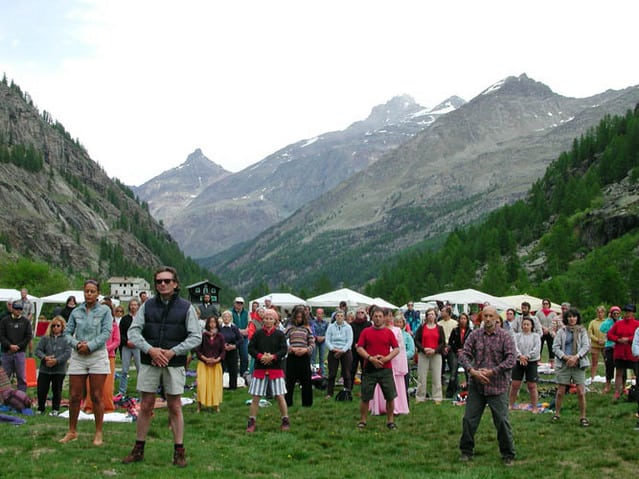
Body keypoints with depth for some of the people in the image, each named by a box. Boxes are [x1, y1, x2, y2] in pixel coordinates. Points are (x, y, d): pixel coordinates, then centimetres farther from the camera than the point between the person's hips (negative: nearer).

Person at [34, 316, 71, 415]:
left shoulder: (66, 338, -3)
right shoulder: (45, 338, 4)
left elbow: (67, 353, -10)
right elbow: (37, 350, 2)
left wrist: (56, 360, -19)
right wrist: (45, 357, -15)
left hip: (59, 370, -2)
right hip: (44, 369, 2)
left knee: (57, 390, 7)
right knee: (41, 390, 3)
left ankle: (55, 410, 22)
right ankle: (40, 409, 22)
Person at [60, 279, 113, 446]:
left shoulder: (105, 310, 0)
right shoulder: (76, 312, 8)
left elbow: (106, 332, -7)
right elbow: (67, 333, 8)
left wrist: (89, 346, -14)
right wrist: (77, 344, -11)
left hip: (98, 356, -3)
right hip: (78, 356, 3)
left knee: (96, 397, 1)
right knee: (74, 396, 5)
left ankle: (98, 433, 10)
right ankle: (72, 431, 20)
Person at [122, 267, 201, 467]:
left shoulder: (186, 307, 1)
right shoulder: (147, 306, 6)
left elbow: (196, 336, -2)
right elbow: (133, 331, 2)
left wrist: (173, 351, -13)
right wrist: (150, 349, -14)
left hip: (174, 363, -2)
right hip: (149, 362, 2)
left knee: (175, 407, 5)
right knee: (145, 406, 7)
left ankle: (179, 451, 13)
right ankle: (138, 449, 18)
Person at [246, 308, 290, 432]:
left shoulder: (280, 334, 2)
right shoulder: (258, 334, 4)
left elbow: (284, 350, -4)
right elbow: (251, 348, 1)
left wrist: (272, 357, -17)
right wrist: (260, 356, -15)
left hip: (276, 368, -1)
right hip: (260, 368, 1)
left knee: (280, 396, 1)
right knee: (255, 397, 2)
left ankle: (285, 421, 13)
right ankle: (251, 422, 11)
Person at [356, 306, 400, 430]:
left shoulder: (389, 332, 6)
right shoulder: (366, 332, 5)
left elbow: (397, 349, 2)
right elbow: (359, 348, 0)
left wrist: (386, 358, -12)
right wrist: (371, 358, -14)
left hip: (386, 369, 0)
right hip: (369, 369, 0)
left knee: (390, 396, 1)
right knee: (365, 397, 4)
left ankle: (390, 421, 14)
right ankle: (362, 421, 16)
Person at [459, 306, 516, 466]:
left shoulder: (505, 336, -3)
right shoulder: (474, 335, 4)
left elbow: (511, 360, -10)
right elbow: (464, 355, 0)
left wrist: (491, 372, -16)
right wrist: (473, 371, -16)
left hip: (498, 386, -2)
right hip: (476, 385, 3)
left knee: (502, 421, 0)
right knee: (469, 419, 7)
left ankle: (508, 455, 17)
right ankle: (466, 451, 24)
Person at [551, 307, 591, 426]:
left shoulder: (582, 331, 5)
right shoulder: (561, 331, 5)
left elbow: (586, 346, -3)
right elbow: (555, 347, 1)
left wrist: (576, 357, -16)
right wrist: (565, 357, -13)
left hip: (578, 364, 0)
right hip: (563, 364, 0)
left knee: (581, 392, -4)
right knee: (560, 392, 4)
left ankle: (583, 417, 7)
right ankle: (557, 414, 20)